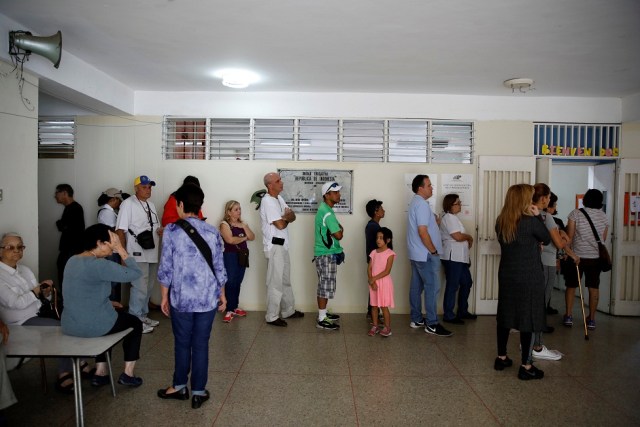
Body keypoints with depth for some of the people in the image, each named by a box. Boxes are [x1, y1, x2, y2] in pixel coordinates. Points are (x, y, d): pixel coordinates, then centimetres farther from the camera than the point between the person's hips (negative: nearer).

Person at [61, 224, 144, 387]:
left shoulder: (72, 261, 7)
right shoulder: (99, 264, -21)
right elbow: (135, 273, -19)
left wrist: (109, 304, 21)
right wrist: (120, 249, -15)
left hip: (69, 326, 8)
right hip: (93, 325, -8)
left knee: (108, 313, 36)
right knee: (135, 323, 18)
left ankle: (100, 373, 32)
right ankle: (128, 374, 21)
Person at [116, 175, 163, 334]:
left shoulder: (151, 205, 14)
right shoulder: (128, 204, -10)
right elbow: (120, 231, -14)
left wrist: (161, 230, -3)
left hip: (152, 254, 8)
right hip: (137, 254, -8)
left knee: (148, 287, 16)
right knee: (139, 288, -6)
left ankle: (143, 316, 28)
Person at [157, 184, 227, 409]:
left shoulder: (171, 231, -7)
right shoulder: (212, 232, 0)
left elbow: (166, 268, -6)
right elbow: (219, 267, 3)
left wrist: (165, 296, 5)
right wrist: (222, 294, 13)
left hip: (181, 297, -1)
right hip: (207, 298, 2)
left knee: (182, 343, 14)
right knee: (201, 344, 9)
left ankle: (180, 387, 29)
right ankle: (198, 391, 18)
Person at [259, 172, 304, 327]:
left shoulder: (279, 198, 12)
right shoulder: (267, 201, -18)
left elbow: (293, 217, 8)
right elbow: (280, 225, -22)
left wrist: (285, 217, -15)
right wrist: (287, 218, 0)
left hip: (282, 245, 10)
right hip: (274, 246, -10)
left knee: (285, 280, 18)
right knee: (275, 282, -2)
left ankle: (288, 311, 31)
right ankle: (272, 316, 8)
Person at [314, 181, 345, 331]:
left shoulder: (324, 209, 13)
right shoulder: (327, 213, -20)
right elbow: (339, 235, -22)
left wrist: (338, 229, 4)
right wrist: (341, 229, -2)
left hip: (326, 253, 10)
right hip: (327, 255, -10)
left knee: (324, 286, 18)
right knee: (325, 287, -3)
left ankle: (323, 313, 29)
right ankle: (322, 320, 4)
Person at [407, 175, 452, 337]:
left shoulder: (416, 202, 14)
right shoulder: (422, 204, -18)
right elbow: (422, 231, -24)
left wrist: (434, 223, 8)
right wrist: (433, 251, -16)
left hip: (417, 253, 10)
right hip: (426, 254, -10)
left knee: (416, 286, 12)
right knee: (432, 287, -5)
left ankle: (416, 319, 20)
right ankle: (432, 324, 0)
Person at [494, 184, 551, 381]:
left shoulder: (501, 222, 2)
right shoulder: (530, 221, -17)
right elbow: (547, 239, 0)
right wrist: (538, 216, 2)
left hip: (506, 276, 6)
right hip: (528, 277, -6)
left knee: (505, 316, 13)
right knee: (527, 318, 2)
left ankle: (501, 358, 25)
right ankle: (526, 366, 10)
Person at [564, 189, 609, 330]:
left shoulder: (575, 213, -9)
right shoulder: (603, 216, 2)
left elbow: (569, 236, -10)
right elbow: (603, 239, 9)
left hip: (577, 256, -2)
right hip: (596, 257, 2)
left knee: (571, 286, 10)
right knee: (594, 288, 10)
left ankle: (568, 316, 13)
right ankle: (591, 319, 15)